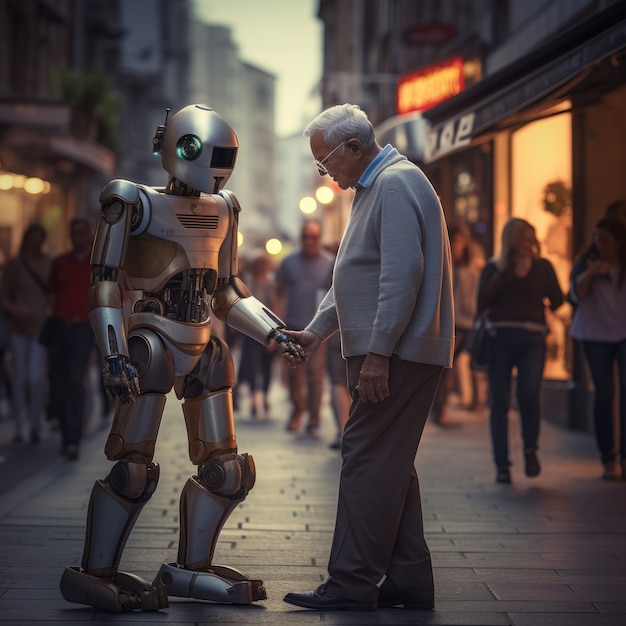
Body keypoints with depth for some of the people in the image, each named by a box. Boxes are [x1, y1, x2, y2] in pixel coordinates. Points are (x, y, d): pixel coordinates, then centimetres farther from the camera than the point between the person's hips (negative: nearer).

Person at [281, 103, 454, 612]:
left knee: (369, 462, -8)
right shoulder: (374, 188, 22)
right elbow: (358, 275, 27)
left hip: (399, 353, -11)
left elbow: (403, 273, -22)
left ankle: (353, 584, -5)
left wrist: (378, 351, -23)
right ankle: (408, 580, 17)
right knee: (389, 465, 12)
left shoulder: (396, 184, -12)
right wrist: (319, 329, 20)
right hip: (392, 353, 11)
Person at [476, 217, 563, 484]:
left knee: (529, 393, -19)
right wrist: (507, 273, -5)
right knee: (499, 401, -3)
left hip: (532, 339, 0)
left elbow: (557, 300, 4)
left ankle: (530, 450, 4)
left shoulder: (542, 266, 12)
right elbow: (482, 301, -3)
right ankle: (501, 465, 4)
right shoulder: (495, 267, 10)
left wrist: (529, 272, 1)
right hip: (500, 338, 0)